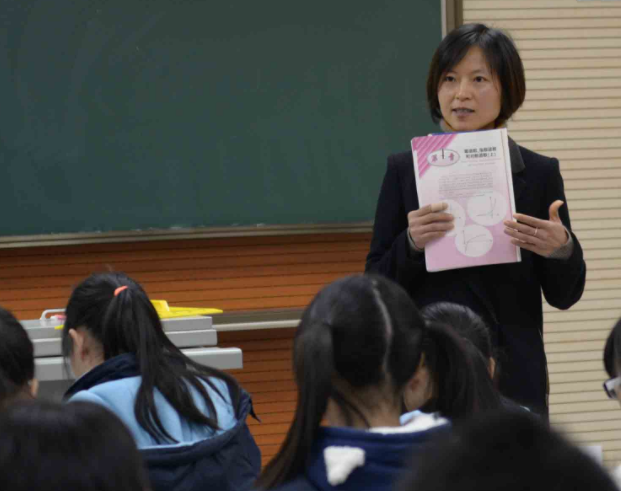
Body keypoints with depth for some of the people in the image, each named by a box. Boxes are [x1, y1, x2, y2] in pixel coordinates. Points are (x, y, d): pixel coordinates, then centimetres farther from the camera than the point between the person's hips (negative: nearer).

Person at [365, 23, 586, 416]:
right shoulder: (405, 171, 5)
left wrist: (562, 249, -14)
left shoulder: (539, 174, 5)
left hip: (513, 379, 0)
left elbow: (564, 296, 6)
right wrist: (410, 245, -16)